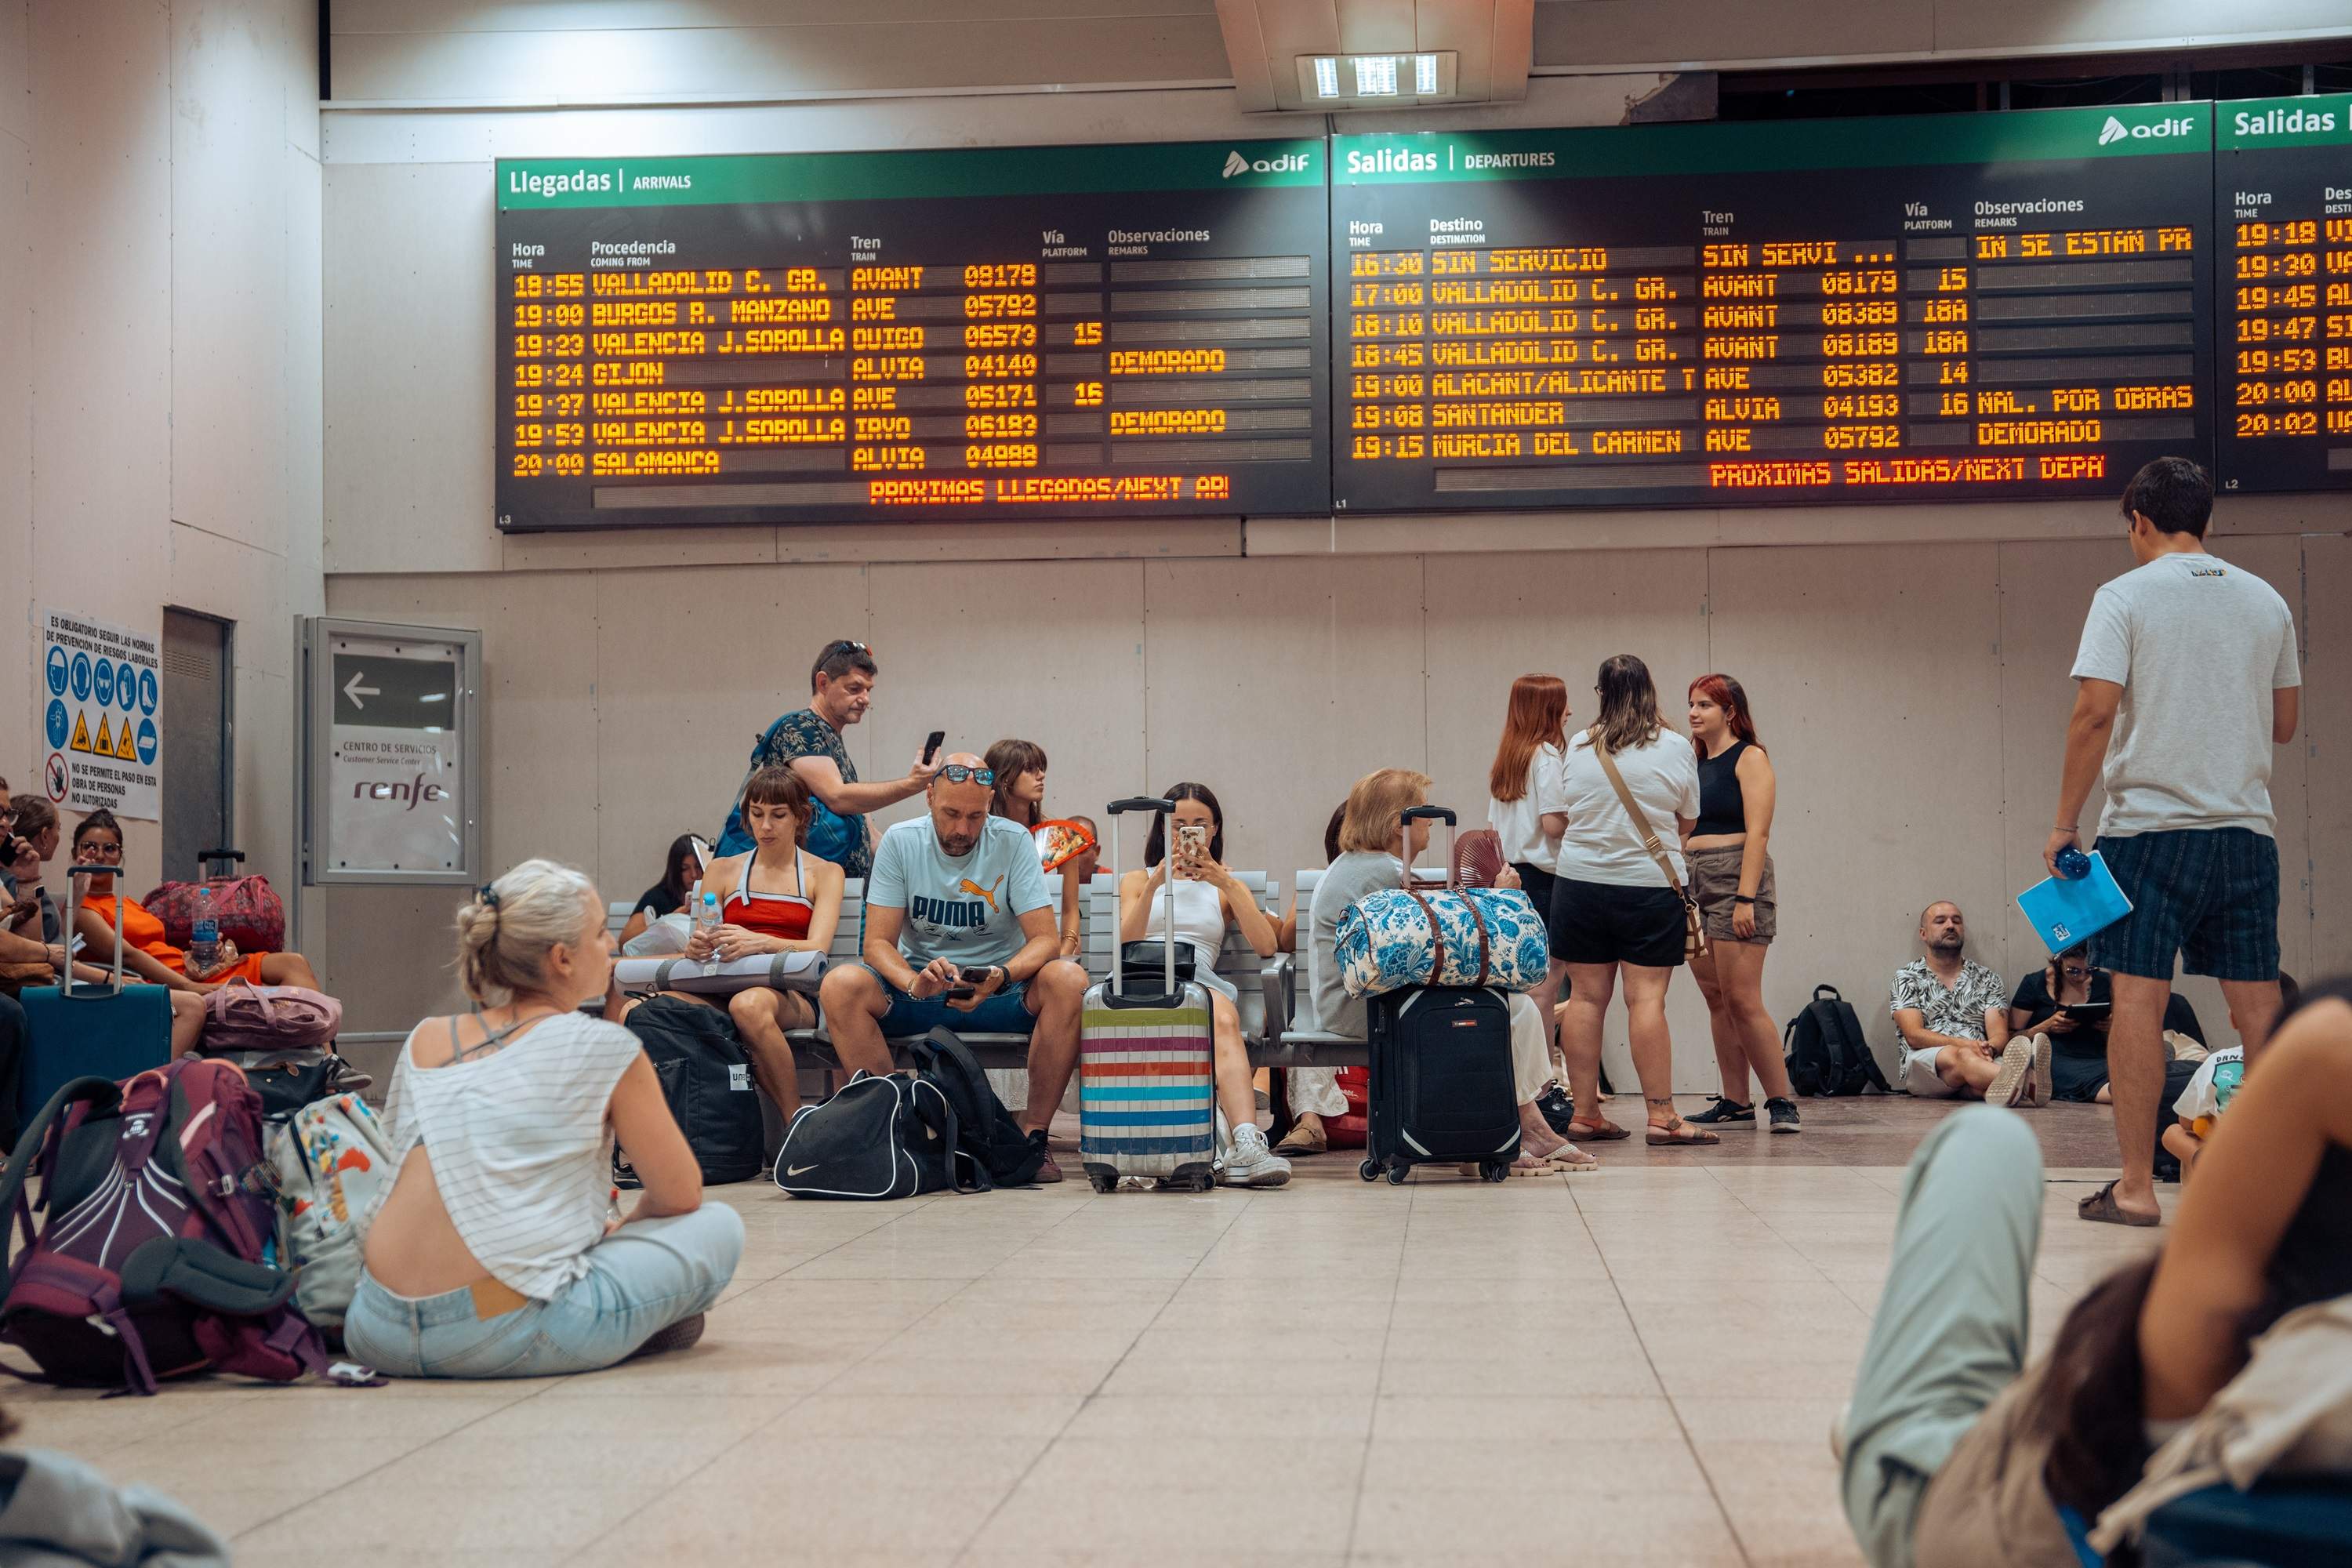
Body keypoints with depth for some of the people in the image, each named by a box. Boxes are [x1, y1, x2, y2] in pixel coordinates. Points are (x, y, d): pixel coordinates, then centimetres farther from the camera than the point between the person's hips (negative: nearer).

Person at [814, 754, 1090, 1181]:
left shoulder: (1013, 842, -5)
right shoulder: (901, 841, -3)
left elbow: (1045, 939, -11)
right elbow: (878, 942, -8)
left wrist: (1000, 978, -33)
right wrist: (915, 983, -31)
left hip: (1001, 990, 0)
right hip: (918, 990, 1)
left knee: (1069, 979, -31)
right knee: (840, 985, -29)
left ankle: (1035, 1136, -22)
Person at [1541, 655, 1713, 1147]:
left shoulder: (1578, 748, 2)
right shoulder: (1675, 748, -2)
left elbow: (1553, 822, 5)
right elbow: (1686, 823, 6)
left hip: (1581, 882, 2)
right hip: (1652, 885, -2)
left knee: (1585, 997, 5)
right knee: (1647, 999, -4)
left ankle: (1584, 1113, 9)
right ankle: (1661, 1116, -5)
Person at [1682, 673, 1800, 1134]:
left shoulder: (1750, 758, -3)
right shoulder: (1695, 764, 18)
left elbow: (1757, 833, -11)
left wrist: (1746, 898, -19)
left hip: (1735, 878, -7)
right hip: (1692, 884, 7)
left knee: (1743, 1000, -12)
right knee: (1717, 1001, 6)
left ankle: (1782, 1100, -7)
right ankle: (1735, 1101, 10)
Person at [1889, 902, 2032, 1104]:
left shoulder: (1987, 979, 20)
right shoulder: (1906, 978, 13)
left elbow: (1999, 1035, 8)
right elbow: (1914, 1035, -2)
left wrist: (1989, 1048, -20)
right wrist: (1962, 1044, -19)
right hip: (1924, 1066, -3)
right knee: (1962, 1057, -40)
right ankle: (2028, 1084, -70)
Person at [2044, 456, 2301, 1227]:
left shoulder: (2124, 597, -3)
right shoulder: (2265, 601, 11)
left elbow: (2096, 712, -12)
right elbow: (2284, 722, 16)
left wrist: (2065, 823, -7)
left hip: (2150, 824, -4)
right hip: (2247, 826, 4)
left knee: (2137, 998, -3)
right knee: (2258, 1003, 7)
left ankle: (2136, 1187, -4)